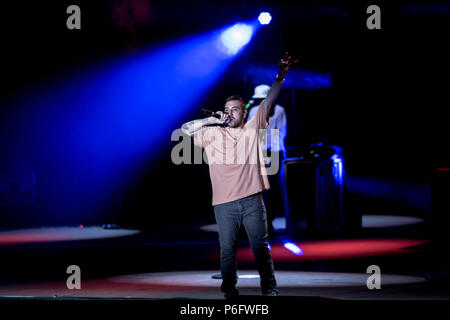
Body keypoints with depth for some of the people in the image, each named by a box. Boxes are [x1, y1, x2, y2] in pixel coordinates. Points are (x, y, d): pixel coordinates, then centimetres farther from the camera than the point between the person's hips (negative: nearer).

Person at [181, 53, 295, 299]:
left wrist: (280, 77, -10)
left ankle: (269, 287, 7)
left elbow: (268, 102, 0)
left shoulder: (252, 129, 7)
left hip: (252, 200, 0)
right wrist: (212, 121, 1)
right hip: (224, 203, 0)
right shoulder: (213, 134, 8)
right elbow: (185, 129, 5)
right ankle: (229, 289, 11)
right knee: (227, 248, 5)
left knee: (261, 246, 2)